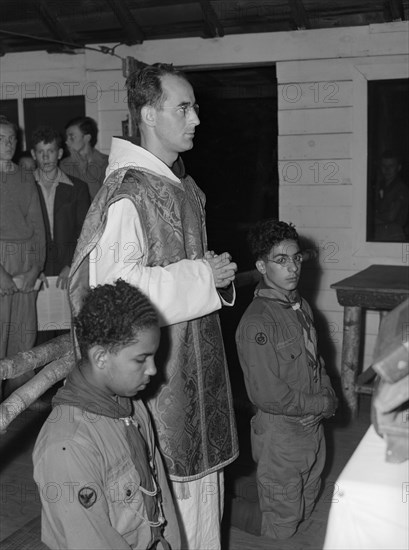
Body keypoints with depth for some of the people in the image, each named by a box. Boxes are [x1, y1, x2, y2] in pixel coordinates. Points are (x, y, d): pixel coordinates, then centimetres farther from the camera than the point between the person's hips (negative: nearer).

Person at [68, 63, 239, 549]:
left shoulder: (183, 186, 10)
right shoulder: (126, 194, -20)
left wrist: (211, 271, 3)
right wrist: (201, 276, -20)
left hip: (197, 355, 9)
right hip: (158, 364, -9)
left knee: (202, 469, 20)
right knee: (171, 488, 5)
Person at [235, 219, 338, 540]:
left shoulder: (301, 307, 4)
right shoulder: (256, 323, -24)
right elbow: (267, 396, -25)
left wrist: (327, 394, -3)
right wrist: (322, 404, -15)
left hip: (313, 426, 8)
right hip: (280, 433, -8)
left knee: (307, 510, 24)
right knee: (282, 525, 9)